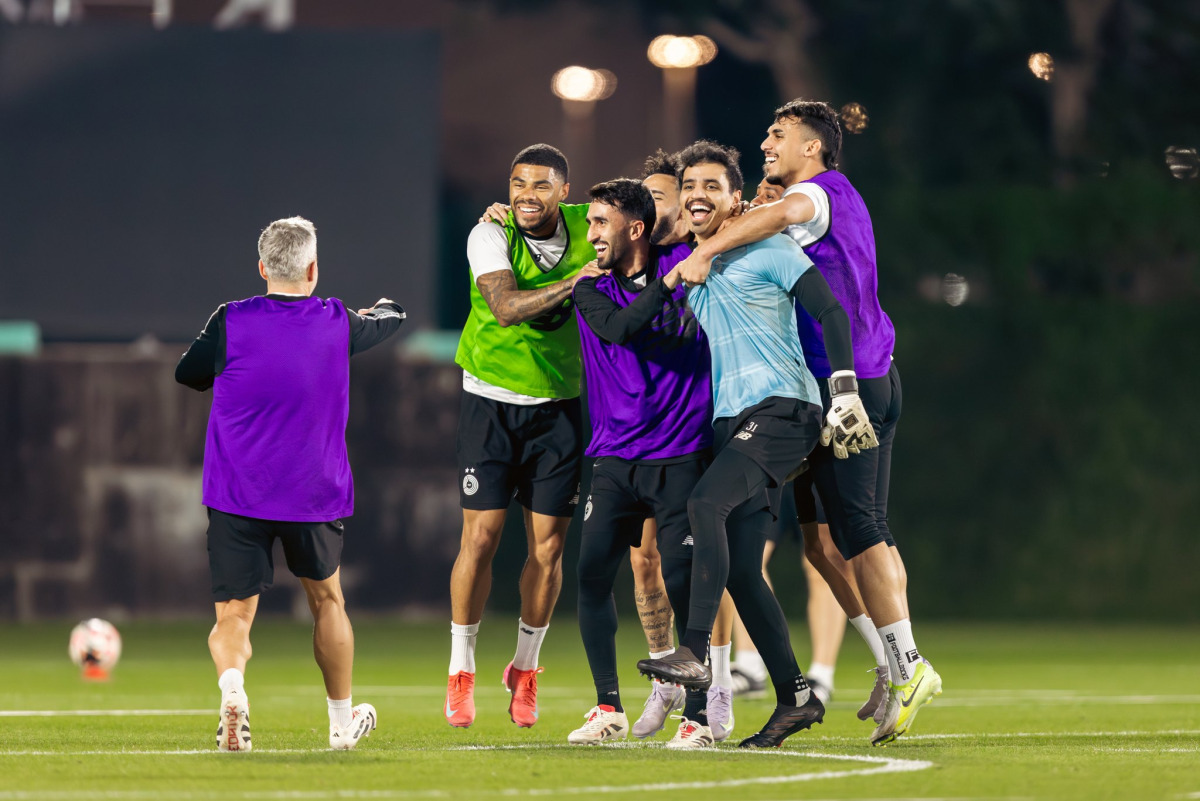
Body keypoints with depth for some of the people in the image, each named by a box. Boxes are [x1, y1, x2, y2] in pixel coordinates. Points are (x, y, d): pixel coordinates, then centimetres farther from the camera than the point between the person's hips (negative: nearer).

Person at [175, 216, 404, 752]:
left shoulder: (231, 324, -8)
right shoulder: (338, 326, -2)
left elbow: (187, 375, 9)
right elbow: (391, 320, 19)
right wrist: (382, 307, 43)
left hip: (236, 496, -2)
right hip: (314, 496, 2)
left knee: (233, 617, -1)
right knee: (326, 600, 23)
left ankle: (232, 688, -33)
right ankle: (343, 722, 35)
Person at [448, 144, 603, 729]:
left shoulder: (586, 227, -4)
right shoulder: (490, 236, -14)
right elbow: (506, 306, -30)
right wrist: (572, 281, -41)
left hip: (560, 405, 3)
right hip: (491, 400, -3)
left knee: (548, 544, 2)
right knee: (480, 536, -7)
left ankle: (525, 670, 20)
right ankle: (461, 672, 7)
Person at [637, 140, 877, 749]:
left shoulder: (768, 252, -1)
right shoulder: (686, 269, 19)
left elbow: (830, 313, -6)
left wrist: (845, 391, -14)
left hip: (781, 407, -8)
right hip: (730, 422, 8)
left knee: (706, 504, -28)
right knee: (740, 570, 1)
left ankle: (694, 654, -34)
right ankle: (795, 698, 7)